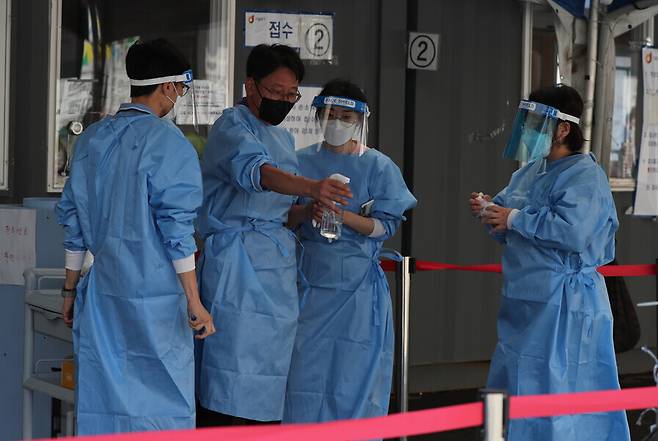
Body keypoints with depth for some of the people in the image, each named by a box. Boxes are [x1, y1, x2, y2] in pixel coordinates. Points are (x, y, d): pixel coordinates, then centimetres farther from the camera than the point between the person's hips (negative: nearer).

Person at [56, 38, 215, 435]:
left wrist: (71, 288, 21)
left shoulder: (92, 138, 10)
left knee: (103, 399, 10)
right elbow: (176, 227, -13)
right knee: (163, 401, 1)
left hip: (103, 289, 6)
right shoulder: (168, 141, -10)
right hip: (154, 294, -6)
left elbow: (73, 218, 13)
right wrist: (195, 304, -9)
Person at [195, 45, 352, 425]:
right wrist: (312, 187, -42)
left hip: (279, 265, 8)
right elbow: (255, 171, -27)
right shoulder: (233, 127, -6)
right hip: (237, 261, -8)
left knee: (268, 388, 7)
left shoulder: (284, 138, 21)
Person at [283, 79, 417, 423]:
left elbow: (386, 225, -4)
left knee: (354, 374, 0)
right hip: (312, 277, 2)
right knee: (305, 370, 1)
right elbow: (283, 216, 6)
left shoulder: (378, 166, 0)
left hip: (358, 282, -2)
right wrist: (306, 211, -15)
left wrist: (345, 217, -19)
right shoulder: (303, 161, 7)